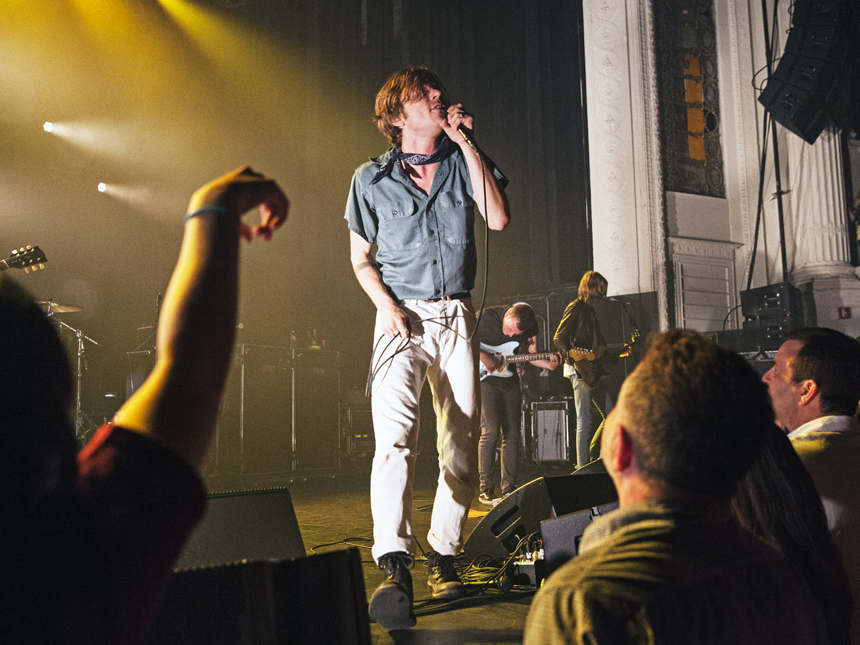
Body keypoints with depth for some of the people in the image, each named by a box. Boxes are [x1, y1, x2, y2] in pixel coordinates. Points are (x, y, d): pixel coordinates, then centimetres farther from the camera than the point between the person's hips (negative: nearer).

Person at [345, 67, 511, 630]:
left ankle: (444, 552, 18)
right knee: (395, 433, -22)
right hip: (402, 317, -2)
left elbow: (499, 219, -9)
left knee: (463, 443, 2)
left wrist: (464, 141, -7)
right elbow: (361, 260, 9)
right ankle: (395, 567, -29)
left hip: (457, 315, 3)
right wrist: (389, 308, -10)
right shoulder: (372, 179, 4)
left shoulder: (464, 161, 9)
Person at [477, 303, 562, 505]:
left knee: (512, 433, 3)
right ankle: (485, 489, -7)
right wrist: (482, 356, -24)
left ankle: (508, 488, 13)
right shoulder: (486, 316, -19)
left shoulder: (530, 326, -5)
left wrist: (549, 364, -16)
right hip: (484, 376, -5)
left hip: (509, 378, 5)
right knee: (491, 430, -15)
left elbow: (532, 354, 3)